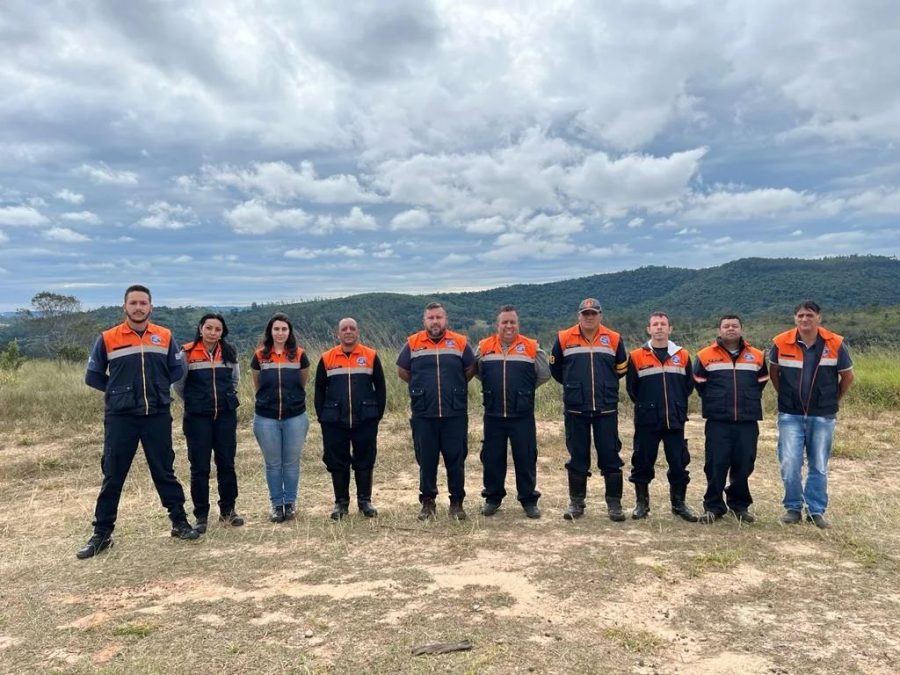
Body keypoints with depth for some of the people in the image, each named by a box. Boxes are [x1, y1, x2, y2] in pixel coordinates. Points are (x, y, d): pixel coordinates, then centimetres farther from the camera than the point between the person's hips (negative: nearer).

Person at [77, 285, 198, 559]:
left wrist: (157, 388, 2)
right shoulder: (107, 339, -1)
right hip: (120, 417, -1)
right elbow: (93, 376, 6)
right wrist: (119, 390, 1)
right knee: (113, 476, 5)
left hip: (158, 415, 1)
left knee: (164, 471, 10)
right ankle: (101, 534, 16)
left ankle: (180, 523, 20)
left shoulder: (165, 337, 3)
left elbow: (176, 370, 11)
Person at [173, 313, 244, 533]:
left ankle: (227, 510, 22)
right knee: (200, 467, 2)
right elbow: (178, 383, 1)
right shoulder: (188, 353, -8)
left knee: (227, 464, 8)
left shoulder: (229, 353, 3)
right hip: (198, 417, -3)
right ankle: (201, 515, 13)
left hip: (226, 415, 3)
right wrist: (193, 401, 10)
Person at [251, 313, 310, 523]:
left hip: (295, 417, 0)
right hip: (266, 418, 0)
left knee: (291, 463, 8)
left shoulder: (299, 355, -1)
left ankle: (290, 504, 20)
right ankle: (277, 505, 19)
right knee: (273, 464, 8)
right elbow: (257, 386, 13)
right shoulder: (260, 356, 0)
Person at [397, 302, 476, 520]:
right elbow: (402, 371, 14)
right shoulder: (413, 344, 3)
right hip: (423, 415, 0)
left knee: (456, 459, 5)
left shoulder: (460, 343, 2)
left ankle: (457, 502, 16)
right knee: (426, 460, 7)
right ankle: (427, 502, 20)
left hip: (455, 414, 0)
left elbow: (470, 370, 13)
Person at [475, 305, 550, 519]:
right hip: (493, 415, 2)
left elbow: (544, 374, 8)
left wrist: (524, 389, 11)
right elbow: (477, 372, 18)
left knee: (526, 458, 4)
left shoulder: (532, 347, 0)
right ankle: (492, 498, 24)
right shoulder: (484, 347, 4)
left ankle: (529, 500, 17)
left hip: (522, 415, -1)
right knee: (492, 458, 9)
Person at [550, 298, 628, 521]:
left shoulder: (614, 339, 3)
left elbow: (621, 368, 15)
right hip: (575, 409, 0)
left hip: (607, 409, 0)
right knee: (577, 457, 7)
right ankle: (576, 503, 18)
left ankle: (614, 504, 12)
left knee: (610, 457, 2)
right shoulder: (564, 338, 2)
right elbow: (555, 369, 13)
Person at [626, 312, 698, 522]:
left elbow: (688, 385, 12)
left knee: (679, 462, 5)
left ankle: (679, 503, 20)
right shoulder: (636, 356, 0)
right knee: (643, 463, 4)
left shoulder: (682, 355, 7)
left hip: (675, 420, 2)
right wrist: (645, 405, 9)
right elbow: (631, 388, 6)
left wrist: (677, 406, 9)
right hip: (646, 421, -2)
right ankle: (641, 503, 18)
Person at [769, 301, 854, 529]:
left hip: (823, 416, 0)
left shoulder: (835, 344, -7)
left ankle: (816, 510, 20)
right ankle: (793, 508, 13)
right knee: (789, 464, -3)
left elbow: (847, 376, 7)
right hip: (790, 415, 0)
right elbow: (773, 371, 11)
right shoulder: (781, 343, -6)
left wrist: (832, 400, 12)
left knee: (819, 466, 7)